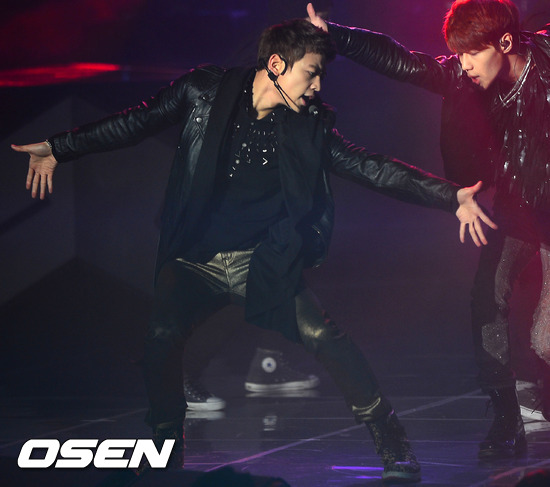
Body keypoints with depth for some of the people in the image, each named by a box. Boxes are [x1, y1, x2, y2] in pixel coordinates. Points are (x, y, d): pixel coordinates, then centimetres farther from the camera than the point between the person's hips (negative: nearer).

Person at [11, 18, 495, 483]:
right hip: (193, 261, 0)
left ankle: (392, 444, -2)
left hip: (260, 263, 0)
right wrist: (57, 149, 3)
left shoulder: (310, 126, -1)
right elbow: (136, 123, 3)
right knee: (161, 344, -13)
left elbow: (373, 168, -2)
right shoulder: (205, 91, -3)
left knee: (323, 335, -15)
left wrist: (451, 197, -9)